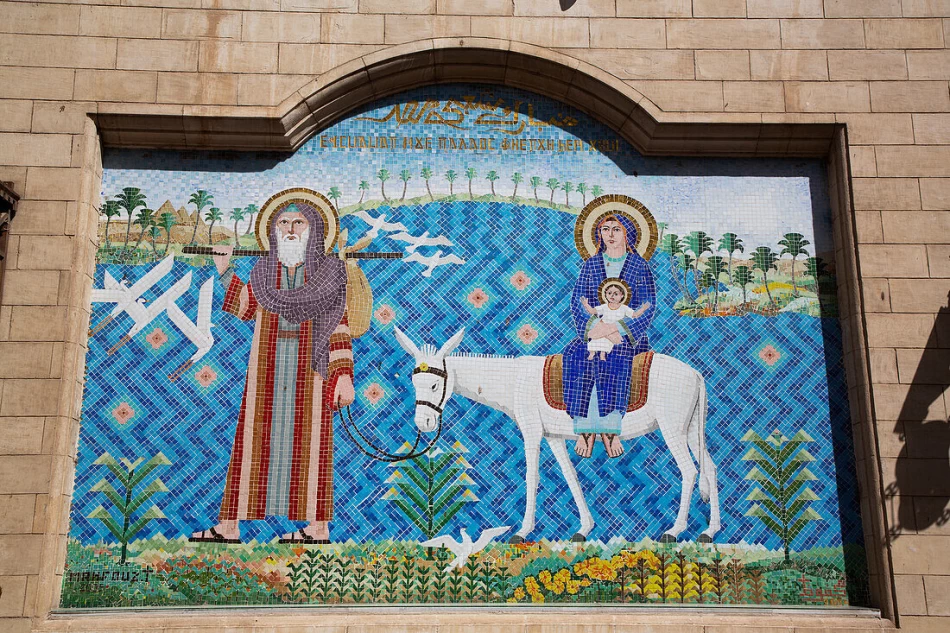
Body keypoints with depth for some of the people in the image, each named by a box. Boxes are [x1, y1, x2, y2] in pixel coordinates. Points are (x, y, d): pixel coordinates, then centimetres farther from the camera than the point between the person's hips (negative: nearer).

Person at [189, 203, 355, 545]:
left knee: (310, 439, -3)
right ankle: (230, 526, 7)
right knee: (254, 438, 3)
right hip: (267, 369, 3)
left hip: (310, 370, -3)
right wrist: (225, 270, 20)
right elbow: (247, 309, 27)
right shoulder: (264, 270, 13)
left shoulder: (328, 270, 3)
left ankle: (318, 527, 2)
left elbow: (340, 327, -2)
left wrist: (343, 373, -11)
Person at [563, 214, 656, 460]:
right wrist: (596, 326, -15)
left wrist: (615, 328, -17)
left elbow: (648, 307, -3)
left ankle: (609, 428, -31)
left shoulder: (639, 266, 6)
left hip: (629, 333, -2)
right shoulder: (591, 264, 14)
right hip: (594, 330, 2)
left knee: (614, 358, -34)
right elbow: (577, 301, 5)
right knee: (576, 356, -29)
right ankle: (584, 427, -29)